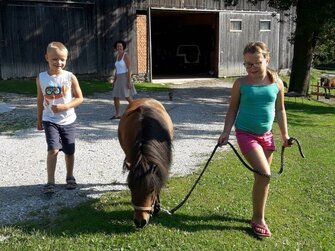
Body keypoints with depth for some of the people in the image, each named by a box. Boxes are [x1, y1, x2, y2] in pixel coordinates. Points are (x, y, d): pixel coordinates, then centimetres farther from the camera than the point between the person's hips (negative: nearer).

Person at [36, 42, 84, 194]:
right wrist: (39, 119, 12)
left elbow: (79, 98, -5)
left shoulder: (70, 77, -9)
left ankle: (70, 177, 32)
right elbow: (40, 100, 8)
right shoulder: (41, 78, -4)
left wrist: (64, 106, -20)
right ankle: (50, 182, -4)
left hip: (68, 121, 0)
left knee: (69, 151, 11)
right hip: (50, 120, 0)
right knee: (53, 150, -14)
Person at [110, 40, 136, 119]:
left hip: (125, 78, -8)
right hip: (119, 79, 8)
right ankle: (117, 114, 12)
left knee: (127, 97, -8)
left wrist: (129, 81, -21)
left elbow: (129, 69, -15)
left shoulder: (126, 56, -11)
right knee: (115, 97, 4)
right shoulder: (117, 56, 14)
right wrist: (114, 81, 17)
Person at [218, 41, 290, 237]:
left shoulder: (276, 82, 0)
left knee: (262, 175, 11)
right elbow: (233, 109, 2)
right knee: (264, 174, -15)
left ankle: (258, 214, 29)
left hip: (266, 135, 4)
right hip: (246, 133, -4)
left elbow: (280, 110, 9)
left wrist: (285, 134, 11)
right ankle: (258, 219, 0)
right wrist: (226, 132, -4)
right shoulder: (241, 83, -6)